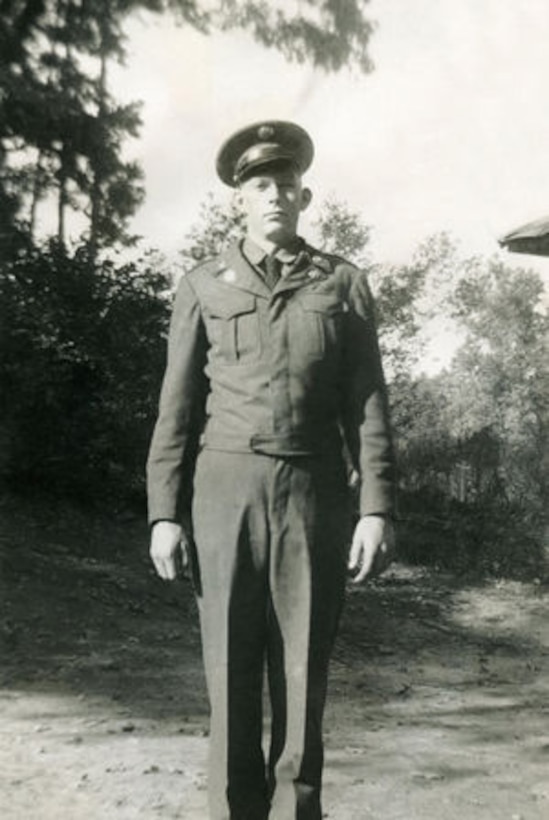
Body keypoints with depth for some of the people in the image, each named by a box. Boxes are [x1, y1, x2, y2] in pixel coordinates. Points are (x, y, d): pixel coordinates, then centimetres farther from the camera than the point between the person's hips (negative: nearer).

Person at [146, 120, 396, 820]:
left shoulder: (344, 284, 10)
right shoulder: (202, 286, 10)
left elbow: (368, 406, 4)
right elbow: (177, 407, 7)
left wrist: (377, 508, -4)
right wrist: (164, 511, 1)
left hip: (314, 492, 0)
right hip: (225, 488, 0)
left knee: (304, 666, 7)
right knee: (230, 665, 5)